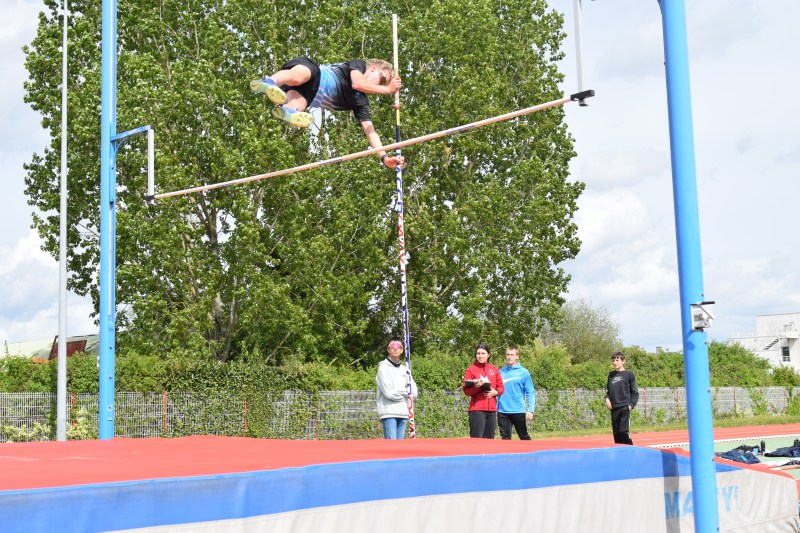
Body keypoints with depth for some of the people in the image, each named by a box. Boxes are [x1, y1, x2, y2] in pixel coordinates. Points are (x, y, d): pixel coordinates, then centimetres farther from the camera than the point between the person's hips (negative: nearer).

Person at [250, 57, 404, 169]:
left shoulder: (360, 102, 20)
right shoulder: (358, 65, 12)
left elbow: (370, 131, 14)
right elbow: (357, 83, -10)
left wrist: (384, 156, 1)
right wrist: (387, 90, 2)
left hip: (308, 99, 3)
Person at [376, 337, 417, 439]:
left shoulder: (404, 369, 18)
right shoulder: (383, 367, -1)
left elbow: (414, 392, 10)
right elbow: (388, 392, -11)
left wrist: (400, 391, -7)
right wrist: (406, 392, 2)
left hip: (403, 413, 6)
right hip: (389, 412, -6)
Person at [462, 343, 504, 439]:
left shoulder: (494, 369, 13)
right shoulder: (471, 369, 1)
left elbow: (501, 387, 14)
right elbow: (466, 390, -3)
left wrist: (495, 392, -7)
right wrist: (476, 387, -22)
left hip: (492, 409, 4)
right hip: (477, 409, -4)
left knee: (489, 439, 6)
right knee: (476, 439, -11)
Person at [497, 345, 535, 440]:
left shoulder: (523, 372, -2)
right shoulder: (501, 372, 6)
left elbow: (530, 392, -3)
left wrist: (531, 410, -12)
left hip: (518, 411, -2)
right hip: (502, 411, 2)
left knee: (524, 437, 7)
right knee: (505, 438, 7)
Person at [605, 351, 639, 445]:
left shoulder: (629, 374, 0)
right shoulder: (611, 375, 14)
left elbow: (635, 392, 1)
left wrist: (631, 404, -10)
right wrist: (607, 398, 2)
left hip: (625, 407, -5)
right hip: (614, 408, 5)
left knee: (624, 431, -14)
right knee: (616, 432, 7)